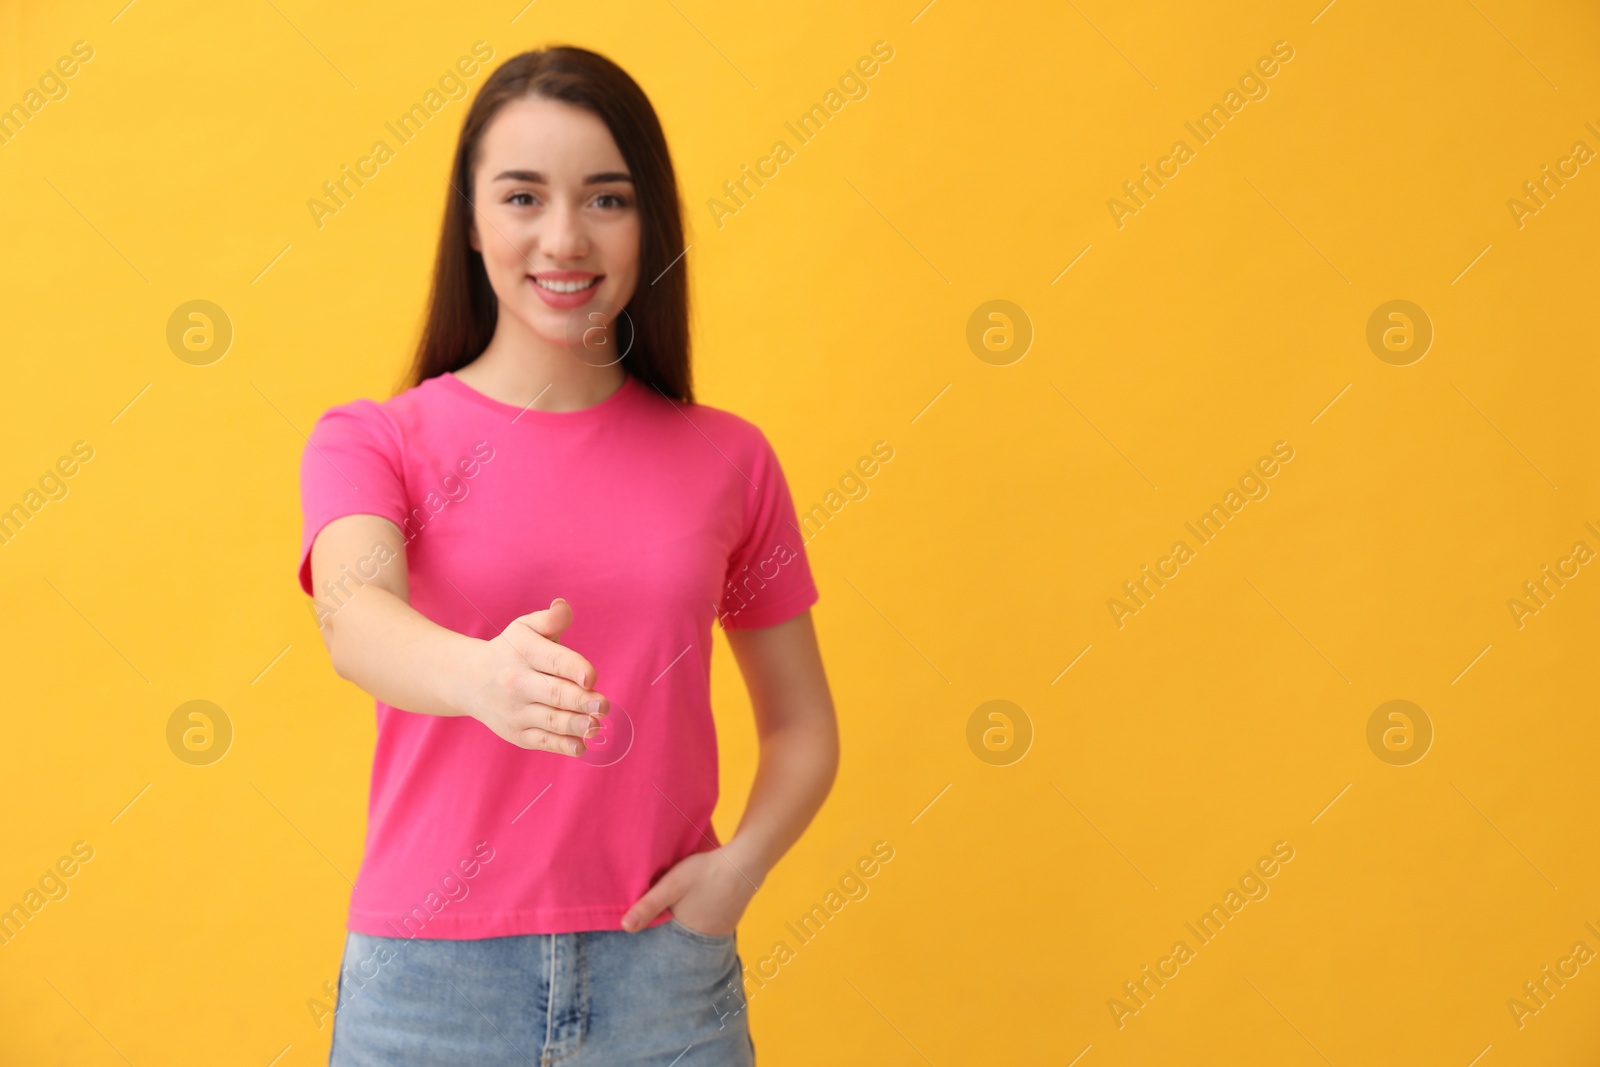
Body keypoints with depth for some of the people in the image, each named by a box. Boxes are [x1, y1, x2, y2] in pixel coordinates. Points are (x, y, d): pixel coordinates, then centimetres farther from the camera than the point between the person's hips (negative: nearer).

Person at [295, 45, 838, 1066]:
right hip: (431, 980, -1)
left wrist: (740, 864, -9)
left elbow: (803, 725, 10)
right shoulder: (373, 440, -1)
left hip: (665, 979, 1)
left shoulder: (726, 458, 3)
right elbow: (353, 614, -21)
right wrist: (480, 675, -42)